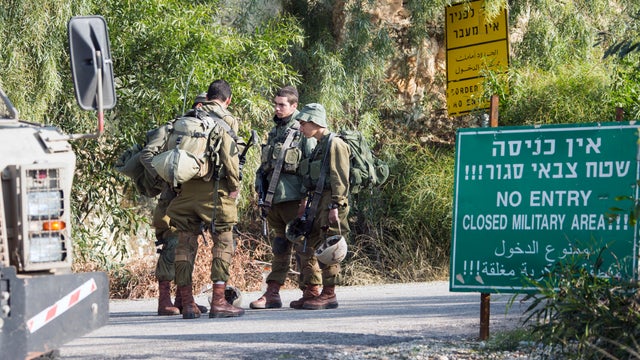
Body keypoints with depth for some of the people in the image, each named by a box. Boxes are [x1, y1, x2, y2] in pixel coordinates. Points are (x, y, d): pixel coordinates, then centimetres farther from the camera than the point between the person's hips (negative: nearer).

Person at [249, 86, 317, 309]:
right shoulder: (274, 132, 19)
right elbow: (264, 167, 23)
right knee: (279, 248, 10)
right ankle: (272, 293, 10)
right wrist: (262, 196, 16)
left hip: (293, 199, -7)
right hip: (273, 198, 7)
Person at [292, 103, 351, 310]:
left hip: (330, 203, -10)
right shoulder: (320, 146, 20)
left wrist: (336, 206, -21)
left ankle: (329, 295, -2)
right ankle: (311, 292, 15)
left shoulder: (334, 144, -10)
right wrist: (307, 202, 22)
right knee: (304, 248, 10)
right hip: (317, 204, 10)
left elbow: (340, 178, -16)